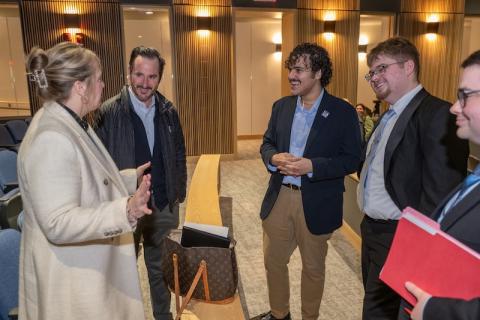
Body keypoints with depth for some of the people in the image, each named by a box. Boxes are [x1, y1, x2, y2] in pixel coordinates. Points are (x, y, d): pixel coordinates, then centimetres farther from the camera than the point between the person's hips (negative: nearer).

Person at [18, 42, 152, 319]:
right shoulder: (52, 139, -27)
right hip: (72, 277, -10)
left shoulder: (71, 124, 6)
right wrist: (125, 211, -39)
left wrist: (132, 178, 13)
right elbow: (58, 223, -30)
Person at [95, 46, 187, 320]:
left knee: (161, 268, 19)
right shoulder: (109, 112, -12)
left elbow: (179, 156, 9)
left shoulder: (168, 111, 1)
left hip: (164, 206, 3)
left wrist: (179, 192, 7)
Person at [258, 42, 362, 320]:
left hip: (316, 203, -4)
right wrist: (274, 157, -12)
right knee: (273, 260, 16)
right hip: (279, 198, 4)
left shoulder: (343, 112, -8)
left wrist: (311, 166, -23)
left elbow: (352, 159, -10)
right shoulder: (281, 106, 6)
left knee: (313, 267, 14)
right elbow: (267, 143, 12)